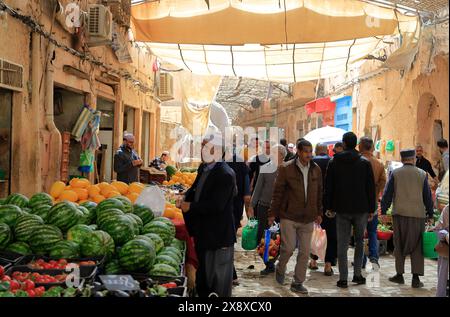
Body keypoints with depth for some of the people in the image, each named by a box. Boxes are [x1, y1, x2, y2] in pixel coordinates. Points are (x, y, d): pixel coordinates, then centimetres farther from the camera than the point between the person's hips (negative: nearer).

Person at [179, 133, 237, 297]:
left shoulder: (225, 174, -22)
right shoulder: (203, 168, 6)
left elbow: (216, 205, -27)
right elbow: (196, 189, 19)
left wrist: (190, 207, -18)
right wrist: (185, 198, -2)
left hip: (218, 236, -9)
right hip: (203, 232, 9)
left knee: (219, 281, 4)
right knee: (203, 273, 23)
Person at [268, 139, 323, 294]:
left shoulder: (316, 169, 6)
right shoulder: (286, 168, -7)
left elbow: (319, 193, 14)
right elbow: (277, 192, -3)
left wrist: (319, 213, 13)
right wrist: (273, 213, -3)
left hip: (308, 218, 4)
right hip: (289, 216, -4)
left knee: (305, 251, 5)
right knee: (289, 247, -6)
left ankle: (298, 283, 18)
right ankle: (280, 269, 25)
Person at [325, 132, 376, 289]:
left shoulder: (334, 162, 0)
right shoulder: (365, 162, -1)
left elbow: (328, 186, 3)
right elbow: (371, 187, -1)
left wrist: (329, 207, 11)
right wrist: (371, 209, 5)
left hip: (342, 209, 0)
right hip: (361, 209, 0)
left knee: (342, 244, 4)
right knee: (359, 241, 17)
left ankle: (343, 278, 4)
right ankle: (357, 274, 14)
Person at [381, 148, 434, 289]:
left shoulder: (395, 173, 1)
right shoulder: (422, 174, 2)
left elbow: (387, 194, 1)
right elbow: (428, 196, 6)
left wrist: (383, 211, 6)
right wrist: (430, 214, 13)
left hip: (399, 214, 0)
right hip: (418, 215, 0)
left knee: (399, 246, 11)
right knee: (417, 247, 5)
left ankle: (399, 274, 16)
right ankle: (416, 278, 3)